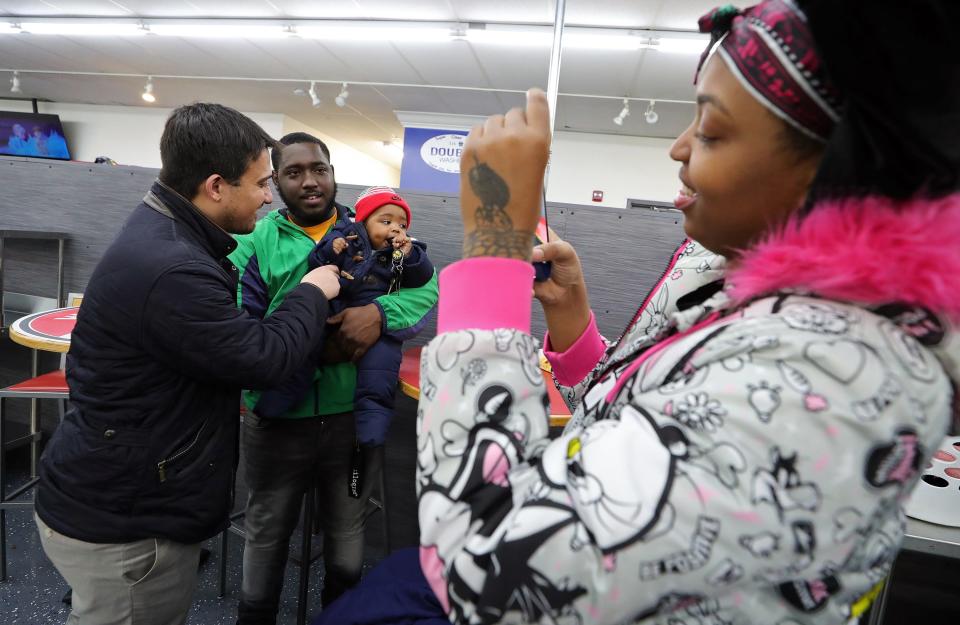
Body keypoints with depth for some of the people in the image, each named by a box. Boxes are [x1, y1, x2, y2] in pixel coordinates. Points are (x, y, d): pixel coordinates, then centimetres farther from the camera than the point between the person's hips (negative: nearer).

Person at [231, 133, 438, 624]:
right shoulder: (255, 243, -4)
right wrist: (320, 341, -25)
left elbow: (426, 287, -8)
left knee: (347, 532, 23)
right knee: (266, 535, 23)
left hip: (355, 413, 1)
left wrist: (380, 313, -26)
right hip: (278, 417, 0)